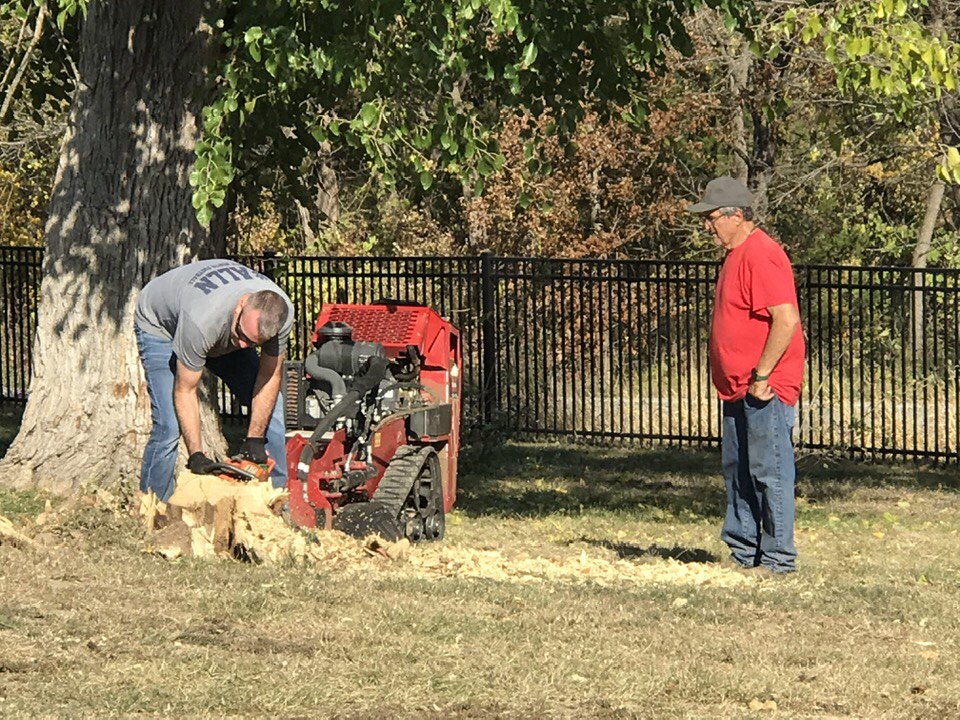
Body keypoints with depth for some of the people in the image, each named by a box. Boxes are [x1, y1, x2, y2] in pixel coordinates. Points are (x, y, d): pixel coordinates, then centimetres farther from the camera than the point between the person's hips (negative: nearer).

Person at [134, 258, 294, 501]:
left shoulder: (282, 314, -32)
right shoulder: (203, 320, -46)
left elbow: (270, 376, -17)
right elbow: (185, 392, -33)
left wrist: (254, 440, -21)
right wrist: (196, 456, -35)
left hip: (222, 331, 5)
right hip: (160, 325, -5)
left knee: (268, 404, -3)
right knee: (169, 426, -20)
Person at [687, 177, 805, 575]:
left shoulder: (760, 256, -17)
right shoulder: (737, 255, 16)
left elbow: (786, 319, -25)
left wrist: (761, 374, -22)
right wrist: (742, 378, 20)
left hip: (764, 390, -11)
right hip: (738, 389, 11)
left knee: (768, 471, -6)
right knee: (737, 470, 15)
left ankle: (777, 557, -1)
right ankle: (742, 550, 22)